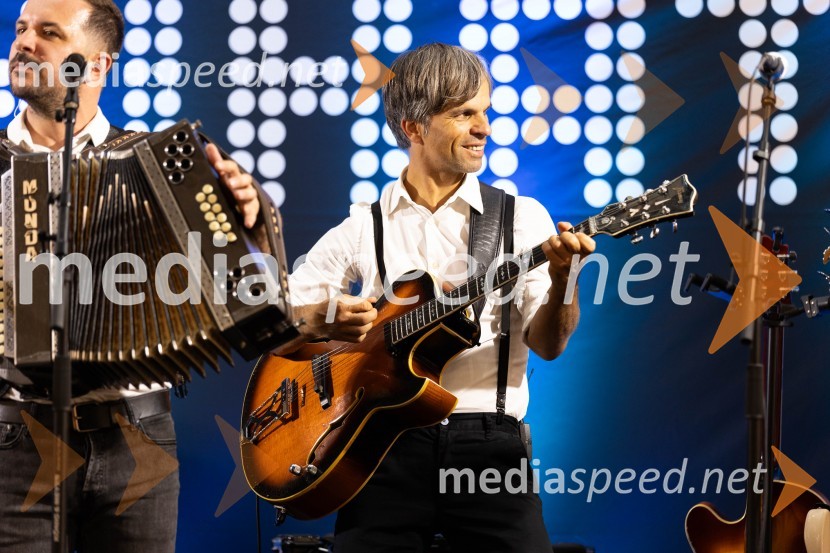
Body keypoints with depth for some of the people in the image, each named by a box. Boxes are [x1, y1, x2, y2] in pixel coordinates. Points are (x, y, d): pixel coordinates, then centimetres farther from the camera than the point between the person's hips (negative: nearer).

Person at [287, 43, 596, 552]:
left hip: (488, 440, 0)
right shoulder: (363, 227, 9)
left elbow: (547, 344, -1)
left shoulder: (522, 218, 7)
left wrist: (561, 281, -21)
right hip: (387, 443, 1)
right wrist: (323, 319, -11)